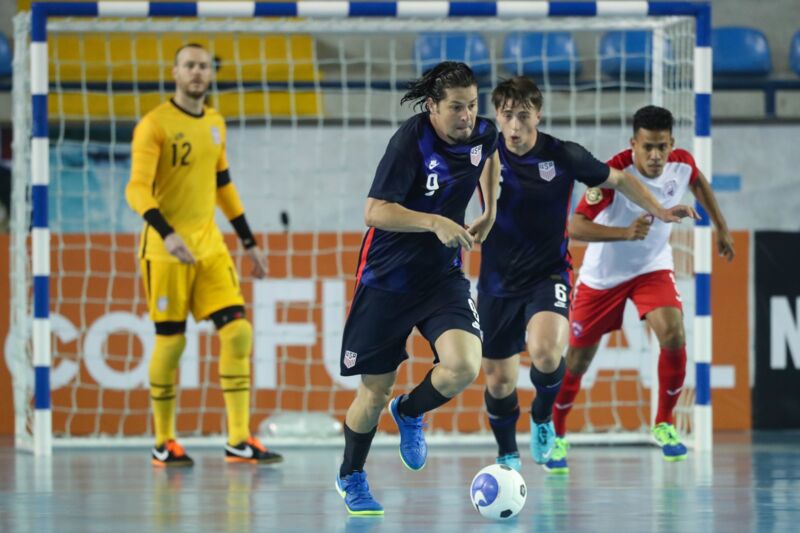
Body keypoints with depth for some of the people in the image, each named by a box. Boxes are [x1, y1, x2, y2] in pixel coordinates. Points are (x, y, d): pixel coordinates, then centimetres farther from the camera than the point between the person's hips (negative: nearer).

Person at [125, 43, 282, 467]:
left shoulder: (215, 124, 12)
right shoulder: (155, 125, -9)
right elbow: (137, 190, -18)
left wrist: (249, 242, 21)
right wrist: (167, 235, -32)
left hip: (210, 246, 6)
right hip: (166, 251, -6)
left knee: (238, 332, -6)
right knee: (171, 341, -3)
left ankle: (238, 442, -4)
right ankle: (163, 443, 11)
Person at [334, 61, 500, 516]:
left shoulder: (483, 134, -4)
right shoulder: (411, 140, -20)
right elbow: (375, 211, -25)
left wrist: (490, 212, 15)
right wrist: (434, 223, -36)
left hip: (443, 277, 4)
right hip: (387, 278, -4)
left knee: (464, 366, -21)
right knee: (375, 390, 4)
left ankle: (410, 412, 13)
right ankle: (351, 477, 31)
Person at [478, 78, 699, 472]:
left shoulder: (564, 156, -9)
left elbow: (618, 179, 7)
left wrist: (659, 211, -1)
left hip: (548, 276, -2)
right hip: (498, 282, 2)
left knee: (544, 352, -29)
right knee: (498, 379, 7)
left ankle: (542, 417, 3)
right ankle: (507, 456, 35)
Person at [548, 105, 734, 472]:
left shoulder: (682, 163, -15)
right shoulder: (614, 173, -30)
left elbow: (698, 183, 12)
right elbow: (575, 227, -37)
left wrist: (721, 228, 16)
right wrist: (626, 232, -50)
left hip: (653, 267, 3)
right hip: (603, 274, -2)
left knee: (673, 337, -22)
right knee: (578, 358, 5)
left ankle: (664, 424, -2)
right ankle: (556, 435, 29)